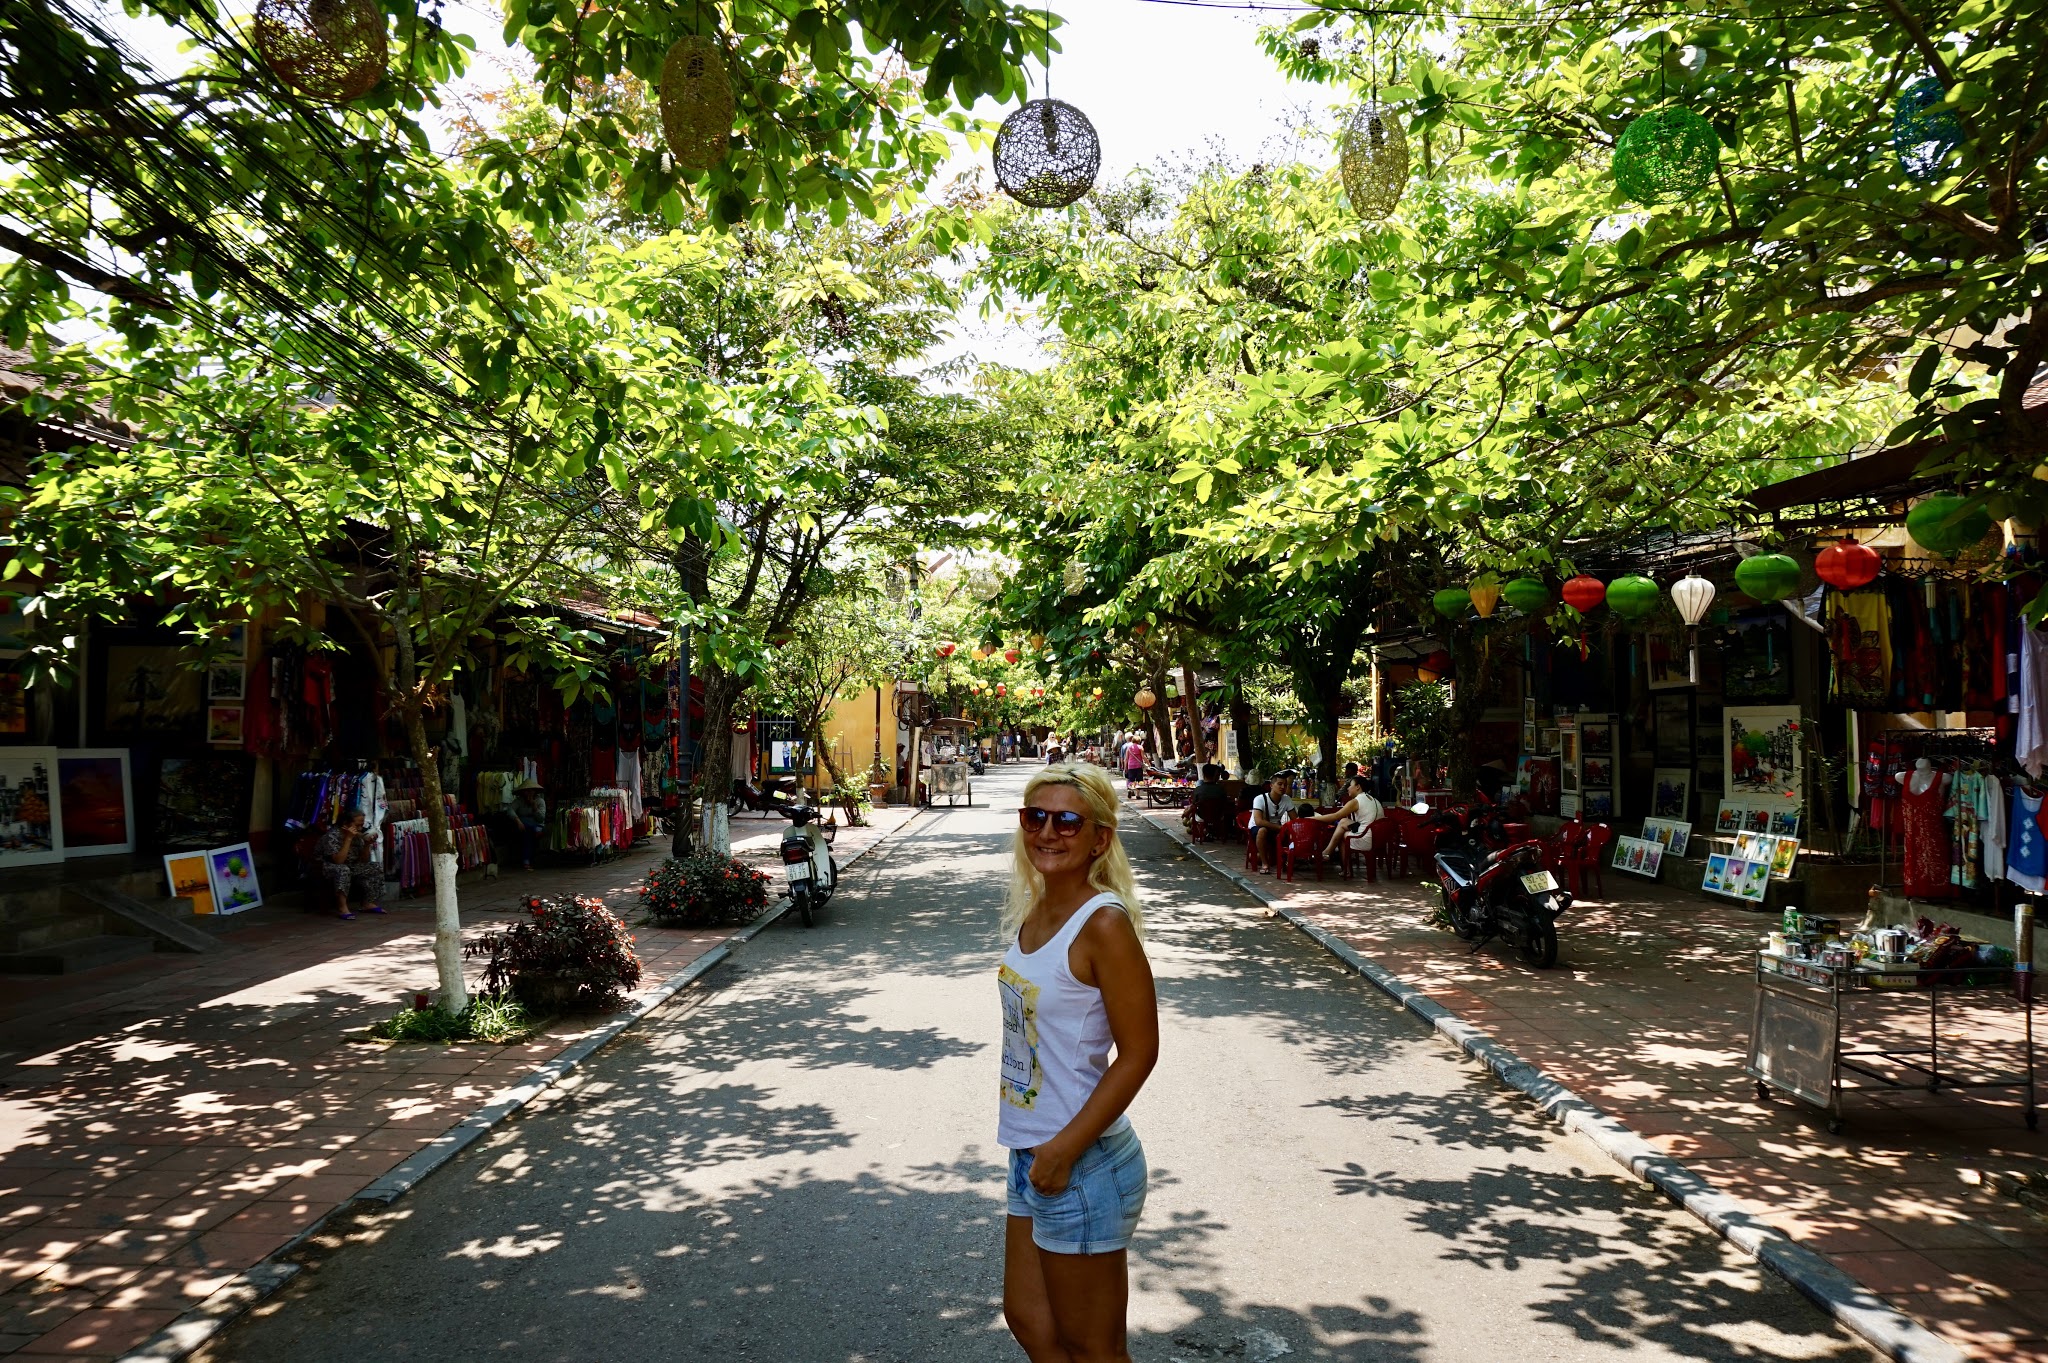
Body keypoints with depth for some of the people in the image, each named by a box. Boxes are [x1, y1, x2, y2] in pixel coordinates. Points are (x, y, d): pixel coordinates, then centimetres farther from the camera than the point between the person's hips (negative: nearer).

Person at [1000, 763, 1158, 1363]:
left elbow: (1138, 1053, -20)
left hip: (1083, 1163, -9)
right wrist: (1037, 1149, 15)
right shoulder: (1033, 910, 4)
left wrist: (1065, 1147, -20)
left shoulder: (1105, 923, -21)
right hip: (1031, 1151, 9)